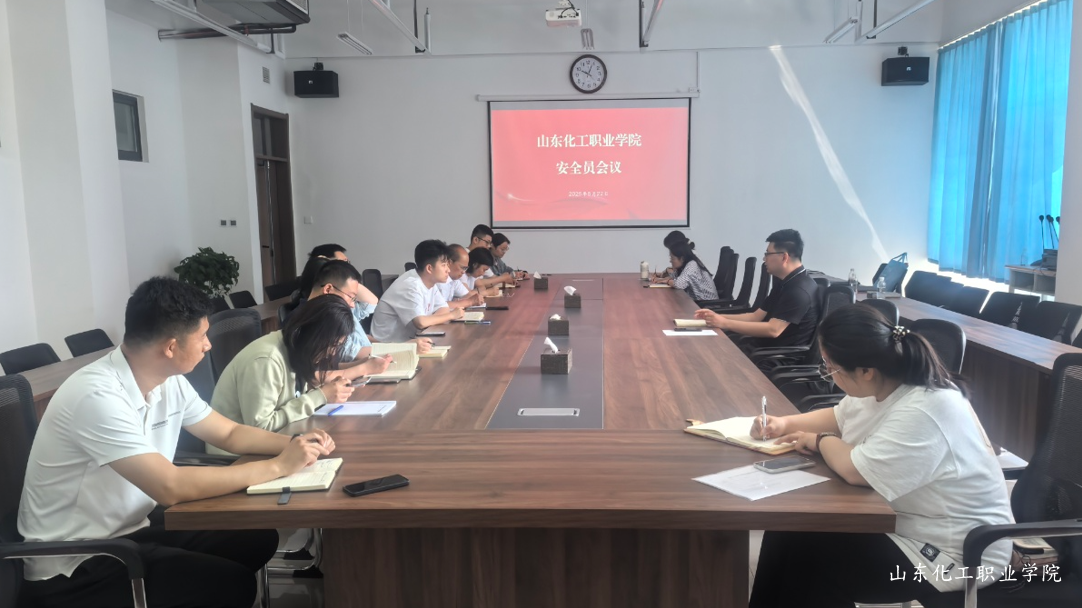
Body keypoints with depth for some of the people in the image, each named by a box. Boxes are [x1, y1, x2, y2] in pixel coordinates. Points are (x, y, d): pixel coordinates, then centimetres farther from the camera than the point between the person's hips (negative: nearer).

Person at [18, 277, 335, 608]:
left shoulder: (168, 382, -2)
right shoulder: (97, 396, -27)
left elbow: (230, 433, 10)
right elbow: (171, 487, -33)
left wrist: (292, 443, -8)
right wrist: (278, 466, -27)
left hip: (132, 527, 8)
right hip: (74, 567, -8)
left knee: (258, 539, 0)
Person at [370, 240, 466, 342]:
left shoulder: (429, 281, 1)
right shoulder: (410, 285, -23)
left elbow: (444, 309, 3)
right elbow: (421, 322, -33)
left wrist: (431, 320, -18)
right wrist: (451, 315, -19)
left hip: (409, 339, 8)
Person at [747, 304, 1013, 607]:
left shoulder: (924, 411, -31)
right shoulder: (880, 384, -3)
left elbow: (857, 470, -32)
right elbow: (838, 417, 17)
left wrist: (820, 441, -12)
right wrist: (786, 423, 3)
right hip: (904, 518, 9)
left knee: (807, 552, -16)